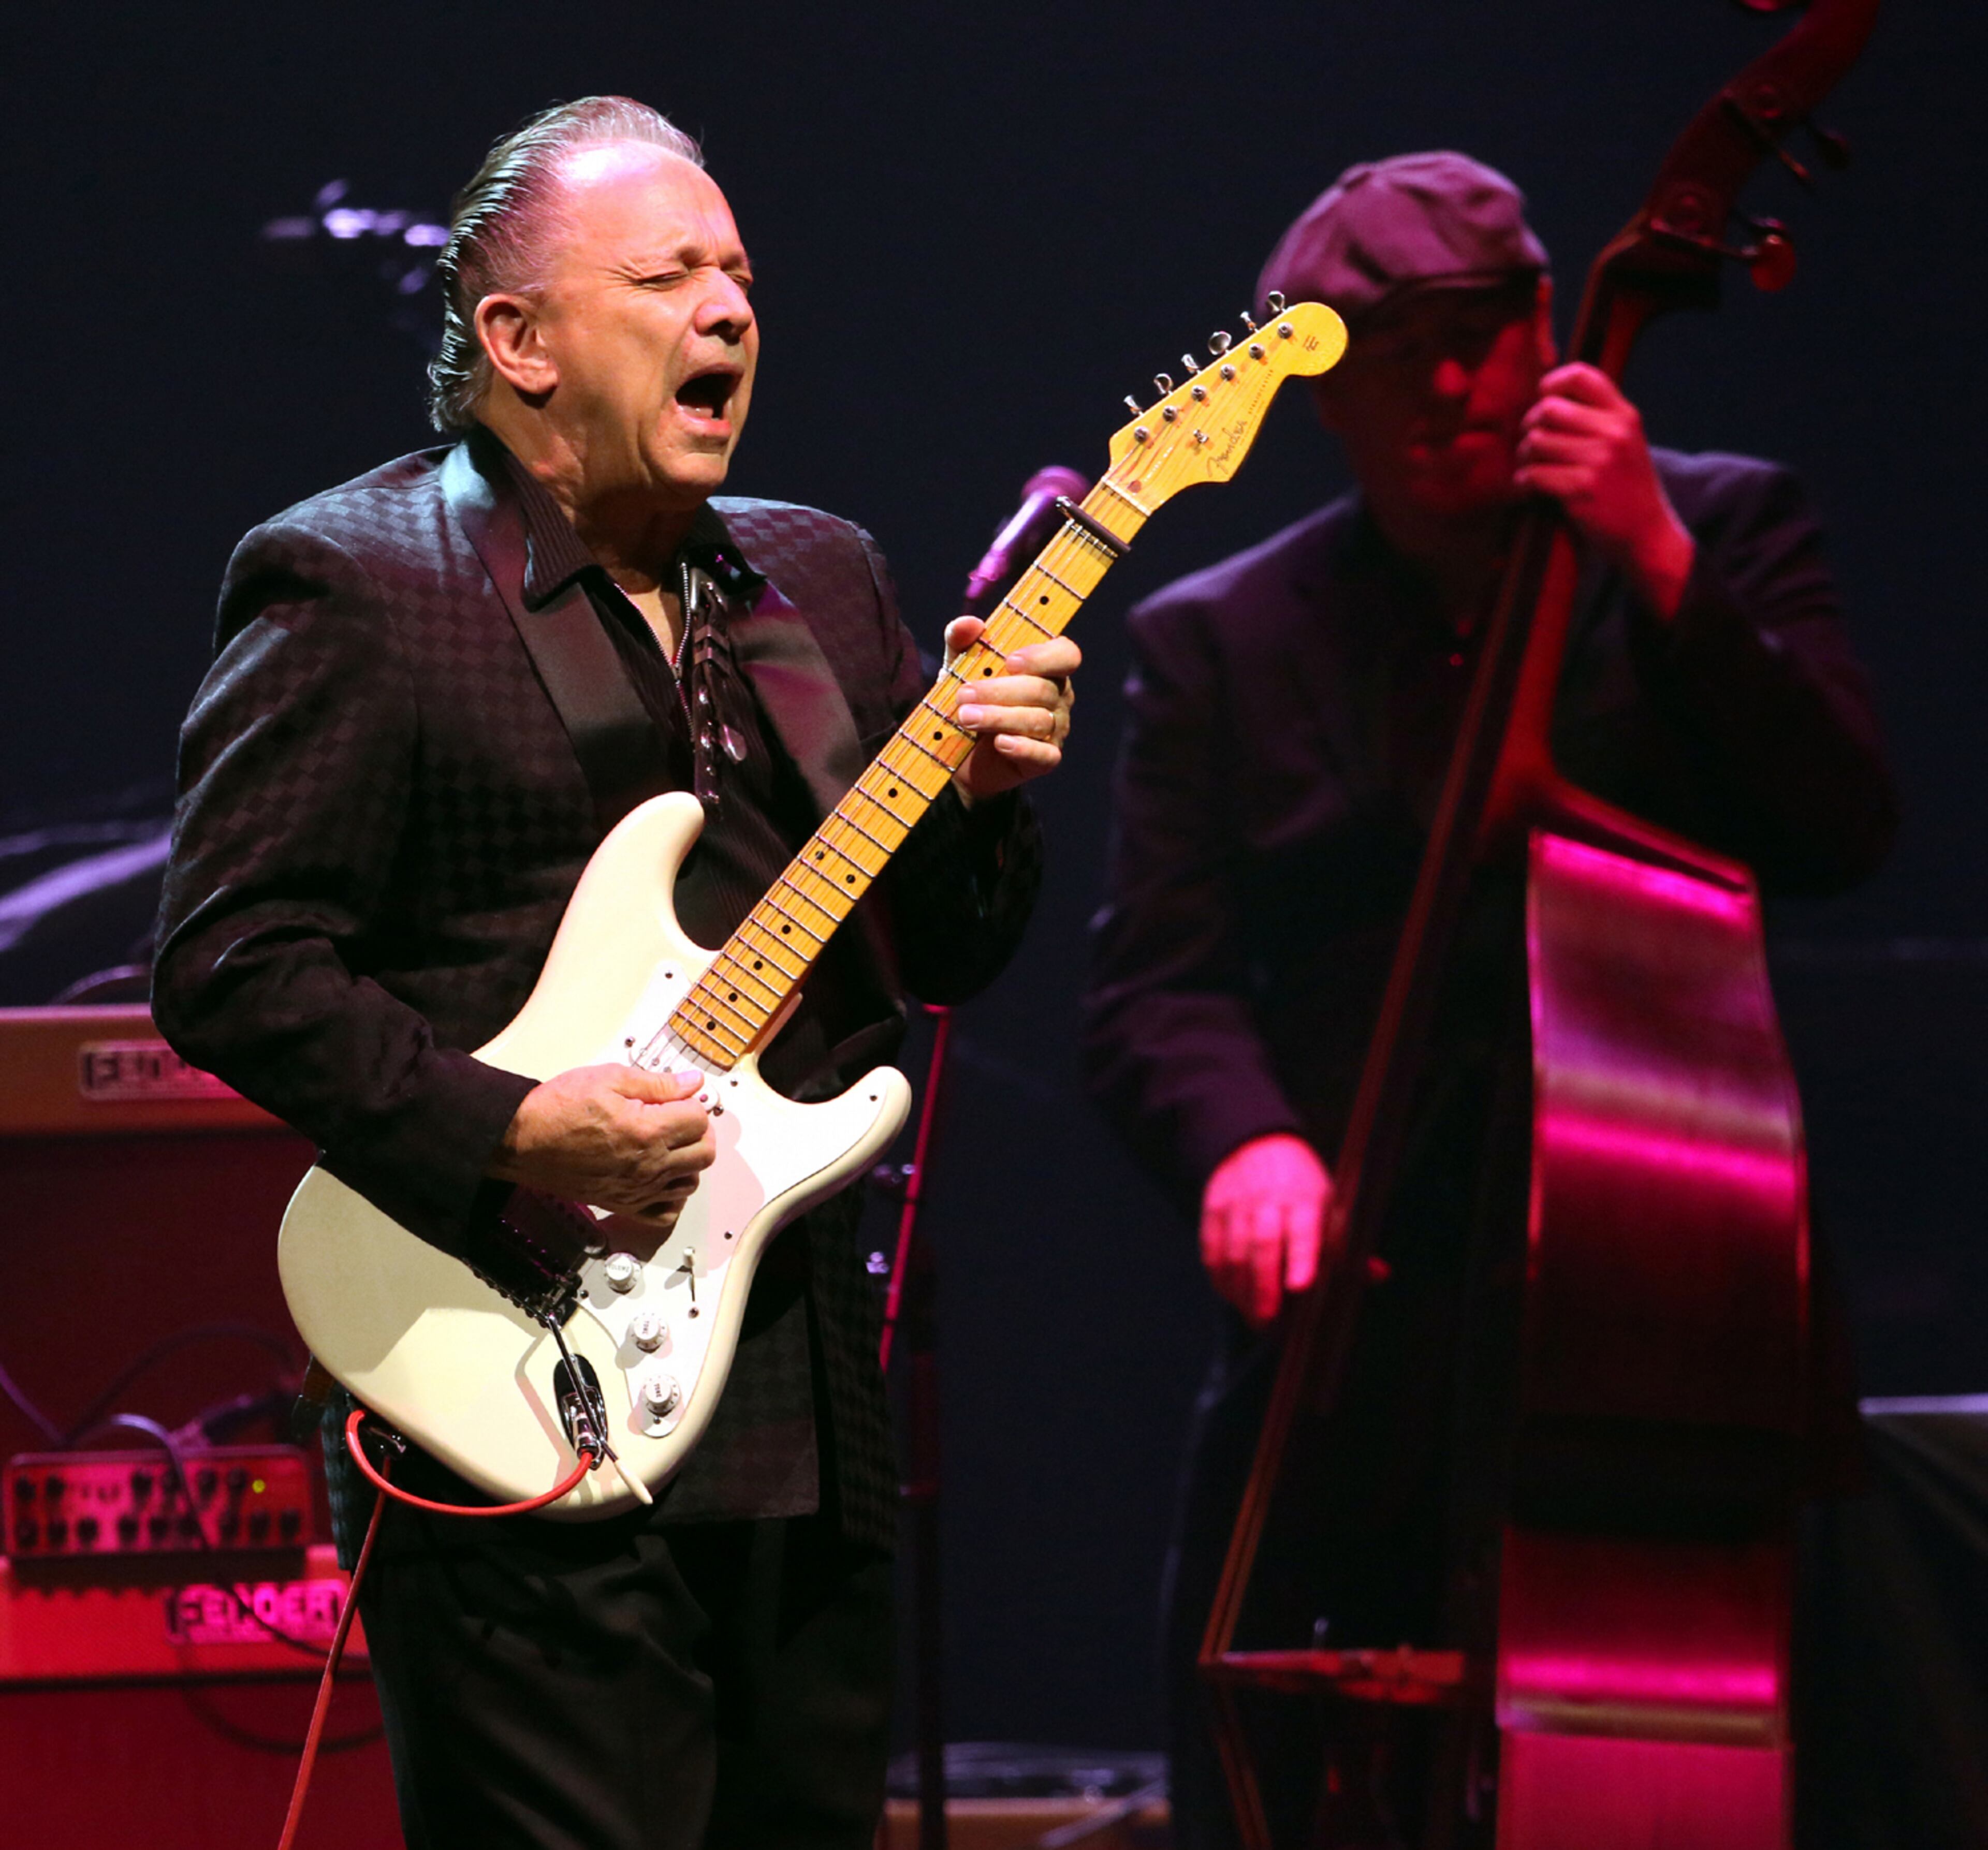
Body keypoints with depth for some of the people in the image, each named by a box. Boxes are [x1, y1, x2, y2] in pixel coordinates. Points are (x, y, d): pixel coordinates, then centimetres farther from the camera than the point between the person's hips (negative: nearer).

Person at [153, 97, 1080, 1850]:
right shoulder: (349, 582, -4)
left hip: (811, 1421, 7)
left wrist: (979, 797, -1)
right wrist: (510, 1137, -20)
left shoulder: (823, 580, 18)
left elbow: (939, 962, 19)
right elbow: (230, 961, -11)